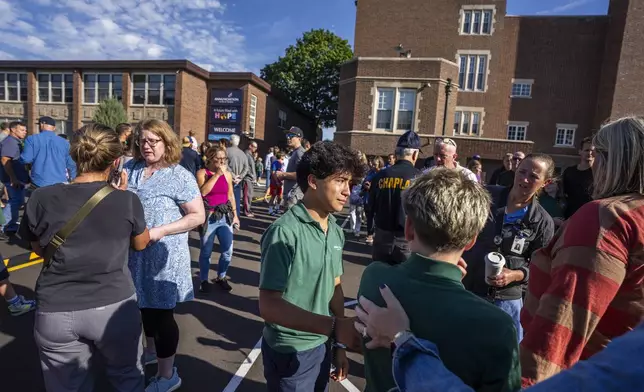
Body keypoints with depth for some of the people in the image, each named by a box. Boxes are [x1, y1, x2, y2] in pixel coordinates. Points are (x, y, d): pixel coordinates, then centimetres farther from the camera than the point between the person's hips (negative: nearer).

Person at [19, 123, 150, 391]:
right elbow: (141, 244, 7)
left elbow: (39, 249, 10)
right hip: (114, 307, -1)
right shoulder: (127, 200, -11)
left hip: (56, 312, 1)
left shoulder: (42, 199, -7)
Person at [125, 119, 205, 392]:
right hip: (135, 253, 6)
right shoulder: (131, 169, 6)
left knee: (161, 311, 4)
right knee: (145, 305, 23)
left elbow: (198, 216, -15)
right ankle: (151, 350, 48)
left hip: (162, 256, -6)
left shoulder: (179, 177, -13)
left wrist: (161, 231, -22)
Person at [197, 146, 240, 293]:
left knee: (228, 251, 4)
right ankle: (204, 280, 26)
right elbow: (203, 191, -21)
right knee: (206, 252, 6)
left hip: (225, 217, 4)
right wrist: (217, 174, -17)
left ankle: (221, 277, 27)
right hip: (209, 217, -3)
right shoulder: (202, 173, -4)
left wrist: (235, 214, 11)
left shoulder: (227, 174, 7)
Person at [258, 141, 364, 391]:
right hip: (291, 352, -6)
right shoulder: (285, 232, -23)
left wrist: (339, 343, 8)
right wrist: (332, 326, -32)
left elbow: (335, 288, 6)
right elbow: (269, 306, -25)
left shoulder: (336, 232, -2)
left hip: (322, 345, 6)